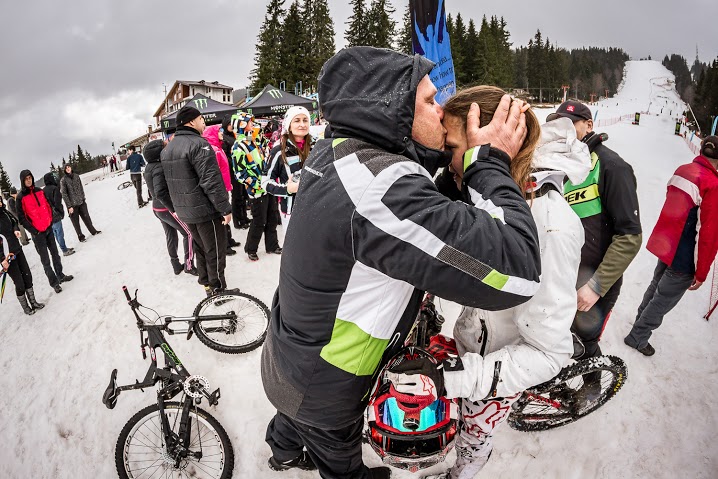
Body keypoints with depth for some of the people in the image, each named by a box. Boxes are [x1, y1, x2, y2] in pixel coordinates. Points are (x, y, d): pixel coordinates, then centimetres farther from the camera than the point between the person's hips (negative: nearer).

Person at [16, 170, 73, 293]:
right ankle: (54, 282, 9)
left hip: (48, 228, 5)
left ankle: (60, 275, 29)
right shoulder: (21, 197, -10)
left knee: (55, 254, 15)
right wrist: (33, 230, -12)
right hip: (37, 232, -5)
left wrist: (50, 220, 8)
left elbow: (49, 204, 15)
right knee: (45, 260, 2)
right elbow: (21, 218, -9)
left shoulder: (39, 191, 4)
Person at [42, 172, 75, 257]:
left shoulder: (43, 190, 8)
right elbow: (57, 203, -19)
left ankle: (65, 248, 28)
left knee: (56, 233, 16)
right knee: (60, 233, 1)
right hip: (55, 216, -8)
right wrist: (62, 212, -5)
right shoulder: (54, 188, -15)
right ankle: (65, 251, 8)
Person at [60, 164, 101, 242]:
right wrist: (69, 206, -13)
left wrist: (83, 198, 10)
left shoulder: (76, 176, 3)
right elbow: (64, 194, -10)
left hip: (81, 202, 3)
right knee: (75, 221, 6)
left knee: (86, 217, 12)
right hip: (72, 204, -3)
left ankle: (93, 231, 27)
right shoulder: (63, 180, -9)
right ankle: (80, 236, 16)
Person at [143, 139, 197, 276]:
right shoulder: (159, 167, -23)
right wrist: (174, 209, -26)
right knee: (189, 233, 1)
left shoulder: (149, 167, 7)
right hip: (167, 209, -9)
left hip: (157, 208, 9)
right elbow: (160, 193, -30)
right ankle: (189, 265, 4)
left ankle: (176, 265, 27)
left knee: (170, 235, 18)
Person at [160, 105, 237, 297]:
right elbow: (211, 181, -24)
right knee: (215, 252, 4)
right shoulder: (199, 144, -18)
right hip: (206, 210, -9)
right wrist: (225, 208, -20)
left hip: (184, 211, 9)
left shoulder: (167, 148, 12)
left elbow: (171, 180, 18)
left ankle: (206, 282, 36)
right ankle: (218, 289, 15)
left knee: (201, 247, 23)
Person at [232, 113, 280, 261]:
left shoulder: (253, 142, 13)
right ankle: (250, 249, 18)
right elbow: (240, 173, -18)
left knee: (273, 217, 15)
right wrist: (257, 184, -19)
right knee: (259, 221, 0)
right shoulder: (239, 147, -15)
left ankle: (272, 245, 30)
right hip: (256, 190, -8)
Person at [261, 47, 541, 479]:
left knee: (298, 416, 38)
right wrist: (493, 162, -25)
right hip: (322, 388, -8)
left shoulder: (331, 150, -10)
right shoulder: (382, 188, -39)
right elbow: (516, 270, -38)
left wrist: (464, 152, -6)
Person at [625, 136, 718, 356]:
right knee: (664, 299, 9)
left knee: (657, 285, 27)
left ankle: (642, 319, 47)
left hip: (665, 245, 8)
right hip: (684, 259, -7)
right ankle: (638, 337, 23)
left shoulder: (683, 171, 0)